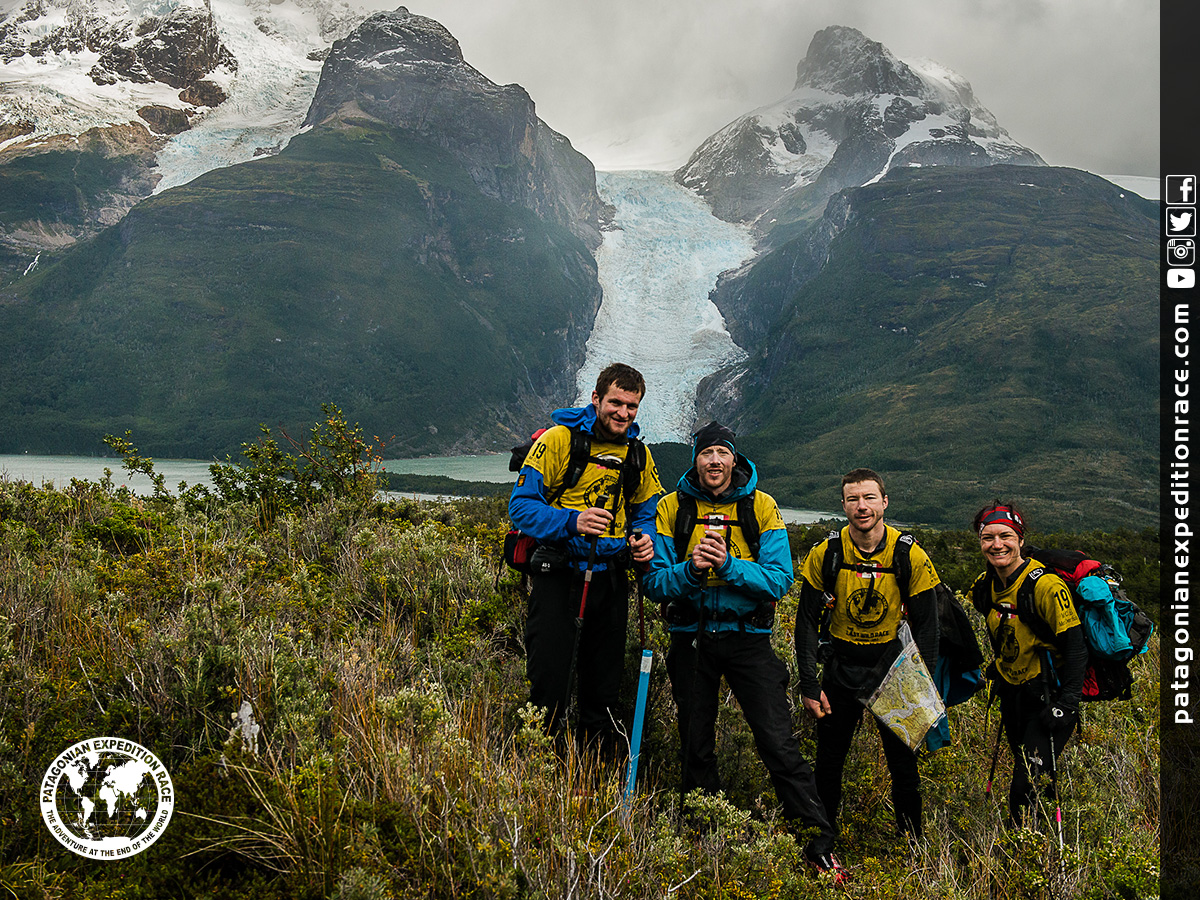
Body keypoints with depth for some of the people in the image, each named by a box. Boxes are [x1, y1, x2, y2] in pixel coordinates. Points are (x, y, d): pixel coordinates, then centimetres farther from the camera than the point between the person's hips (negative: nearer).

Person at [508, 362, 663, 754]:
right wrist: (572, 522, -29)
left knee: (603, 688, 14)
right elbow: (521, 505, -13)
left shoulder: (639, 454, 8)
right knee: (548, 685, -5)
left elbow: (647, 510, 19)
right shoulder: (559, 440, -9)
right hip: (558, 577, -5)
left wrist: (645, 539, -5)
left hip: (610, 580, 5)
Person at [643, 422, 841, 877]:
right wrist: (690, 570, -25)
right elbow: (654, 581, -6)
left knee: (778, 742, -8)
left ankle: (818, 842, 1)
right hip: (691, 638, 2)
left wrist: (729, 566, -26)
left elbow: (779, 580, -11)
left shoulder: (761, 507, -4)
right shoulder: (672, 508, -1)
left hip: (747, 638, -2)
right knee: (696, 745, 13)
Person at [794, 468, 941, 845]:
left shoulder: (911, 556, -10)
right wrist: (809, 685, -6)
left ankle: (912, 843, 22)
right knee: (828, 763, 8)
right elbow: (807, 622, -1)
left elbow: (926, 626, -3)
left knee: (904, 764, 3)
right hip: (841, 670, 1)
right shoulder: (826, 554, -9)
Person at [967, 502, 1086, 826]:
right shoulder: (986, 585, 0)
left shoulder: (1045, 585, -22)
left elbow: (1075, 648, -20)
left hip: (1047, 696, -7)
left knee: (1028, 786, -14)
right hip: (1012, 692, 7)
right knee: (1024, 773, 20)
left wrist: (1067, 704, -22)